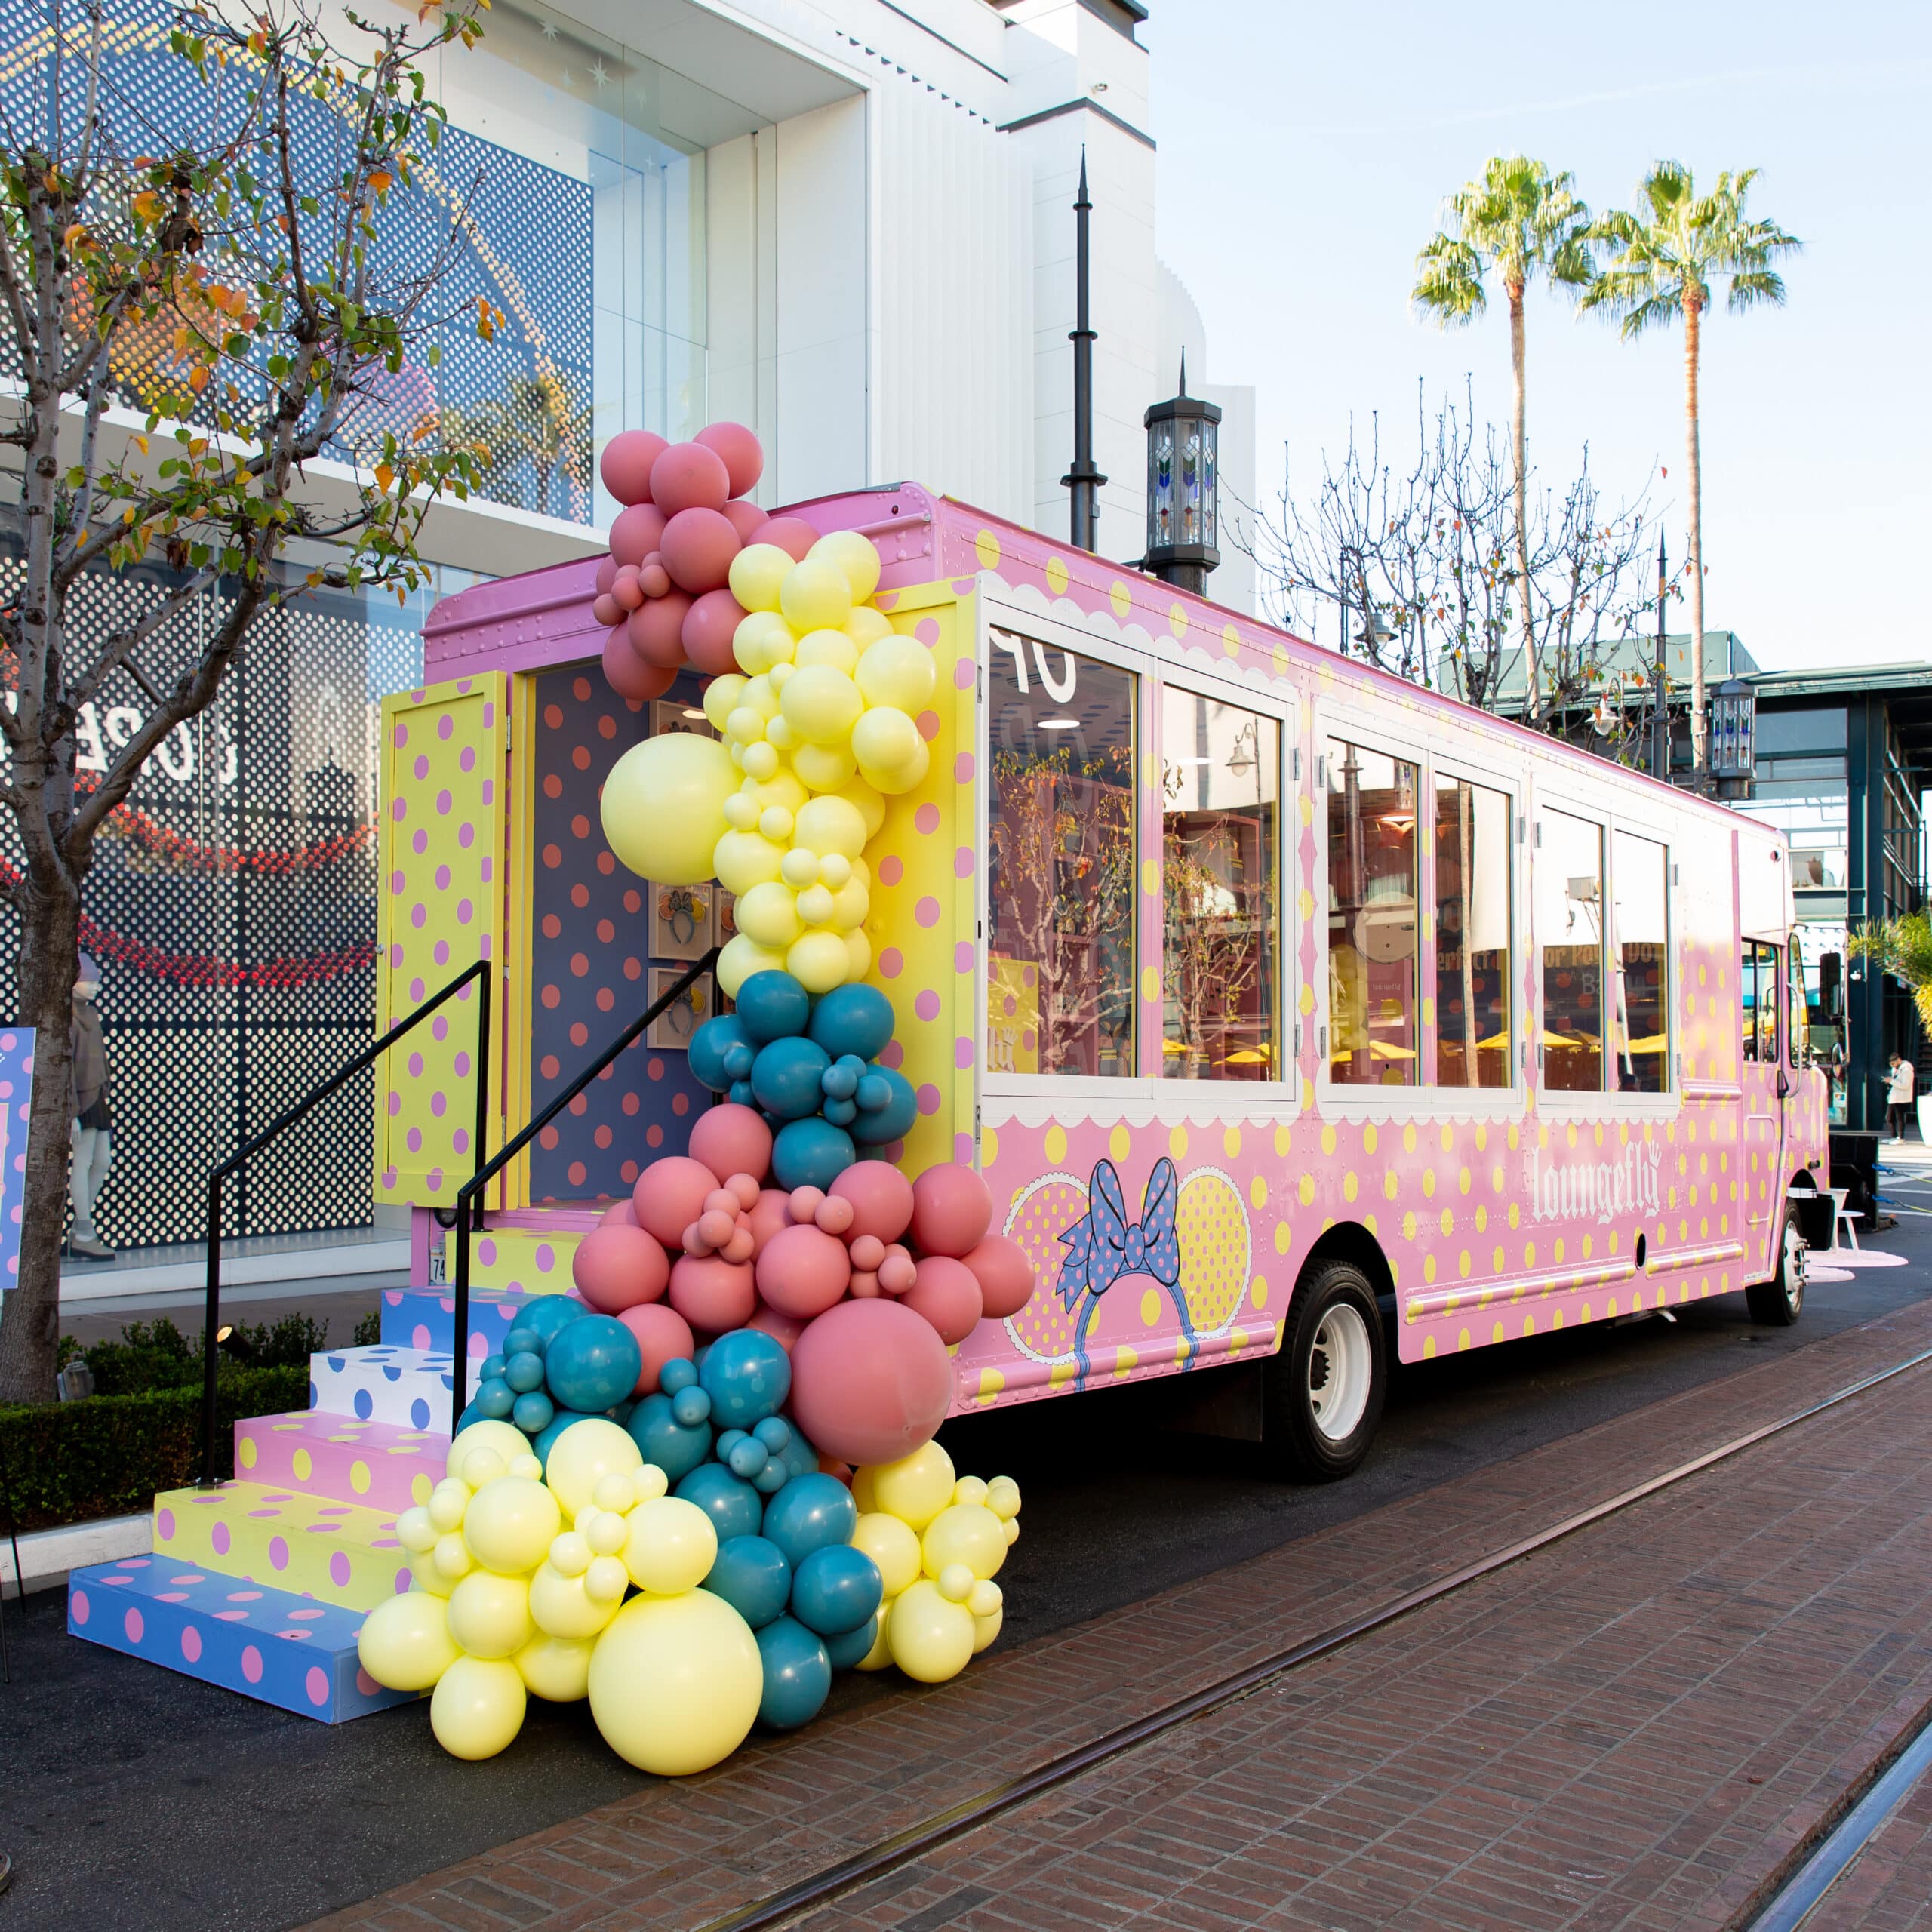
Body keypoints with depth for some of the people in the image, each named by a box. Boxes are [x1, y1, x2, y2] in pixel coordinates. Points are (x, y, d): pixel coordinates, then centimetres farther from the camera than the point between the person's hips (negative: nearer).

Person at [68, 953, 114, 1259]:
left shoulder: (90, 1012, 14)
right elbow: (67, 1063, -19)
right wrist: (71, 1110, -22)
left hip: (97, 1095, 9)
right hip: (82, 1097, -9)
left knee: (102, 1161, 10)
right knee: (83, 1162, -4)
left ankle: (80, 1231, 18)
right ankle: (84, 1234, 3)